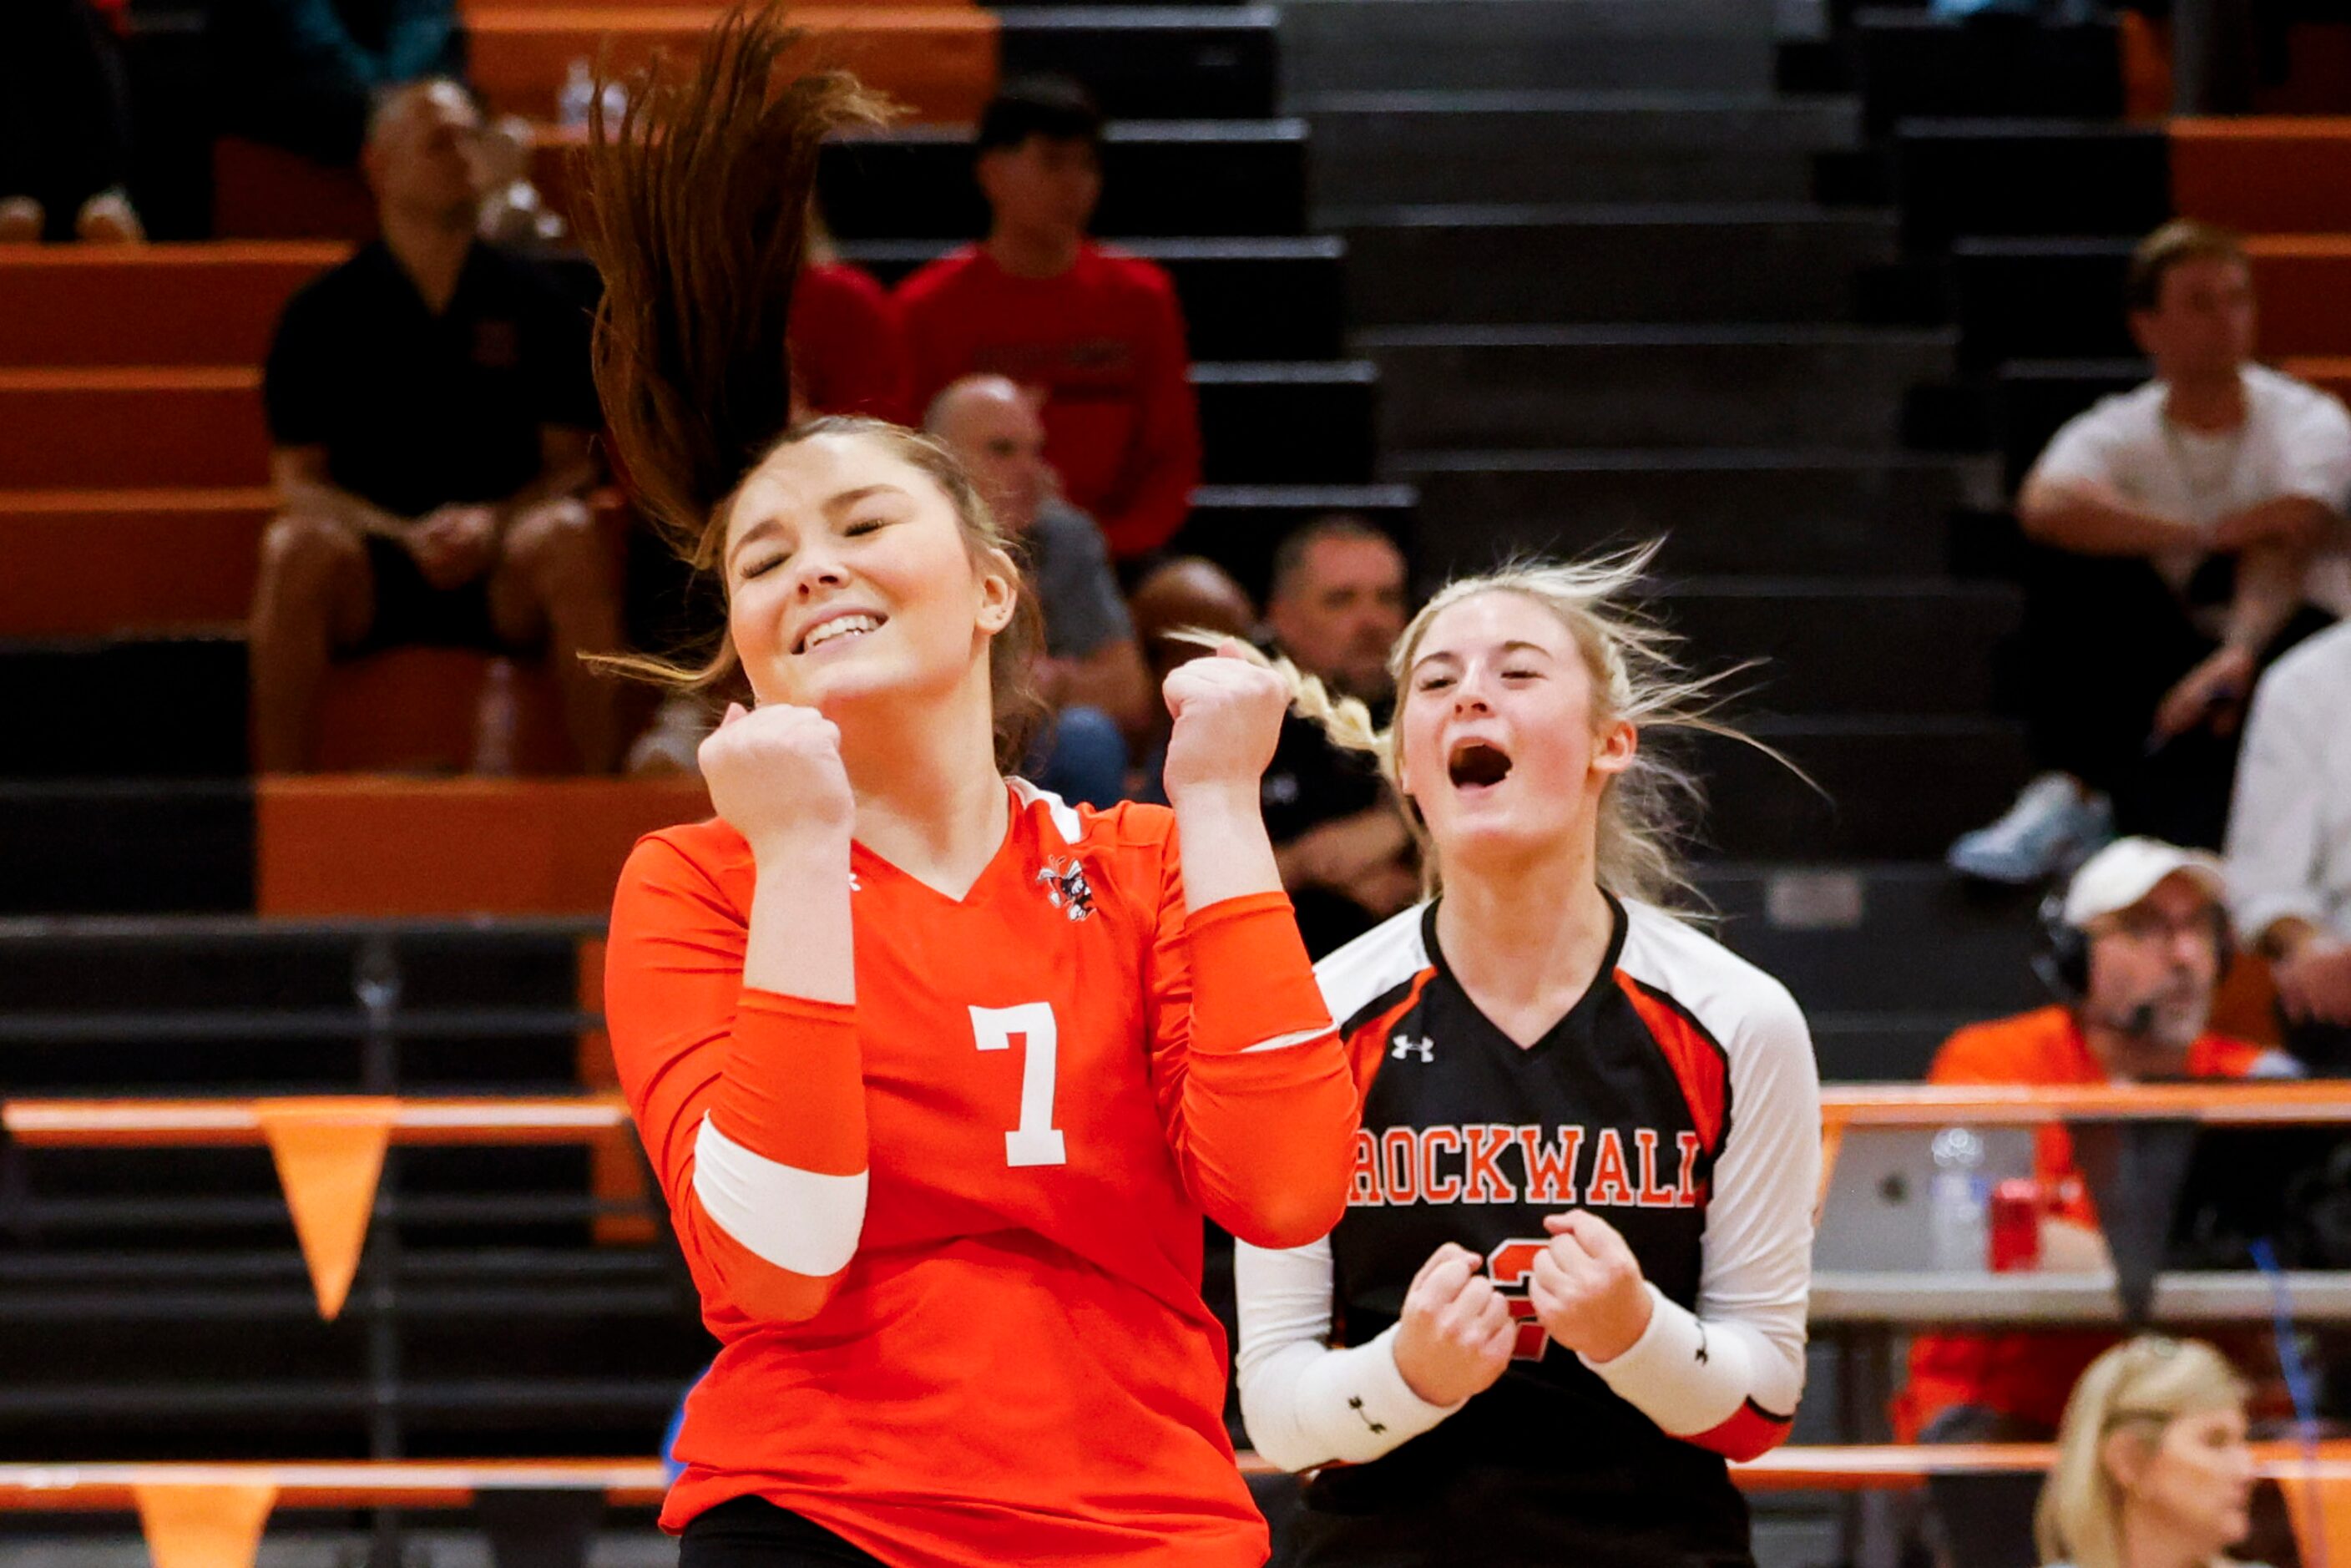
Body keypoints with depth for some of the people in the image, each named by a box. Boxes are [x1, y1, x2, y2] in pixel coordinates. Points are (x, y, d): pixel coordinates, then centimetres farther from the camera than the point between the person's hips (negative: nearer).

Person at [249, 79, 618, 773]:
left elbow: (571, 464, 7)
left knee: (569, 538, -32)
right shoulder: (322, 314, 7)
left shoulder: (533, 301, 10)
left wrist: (491, 526, -14)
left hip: (503, 574, 0)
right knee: (298, 549, -33)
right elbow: (298, 477, 4)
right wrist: (404, 536, -14)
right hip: (372, 569, 0)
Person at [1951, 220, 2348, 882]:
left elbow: (2284, 551, -25)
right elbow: (2045, 504, -25)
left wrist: (2241, 652, -45)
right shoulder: (2120, 432, -1)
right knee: (2071, 557, -19)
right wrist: (2206, 535, -28)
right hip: (2176, 648, 3)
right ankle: (2071, 793, -23)